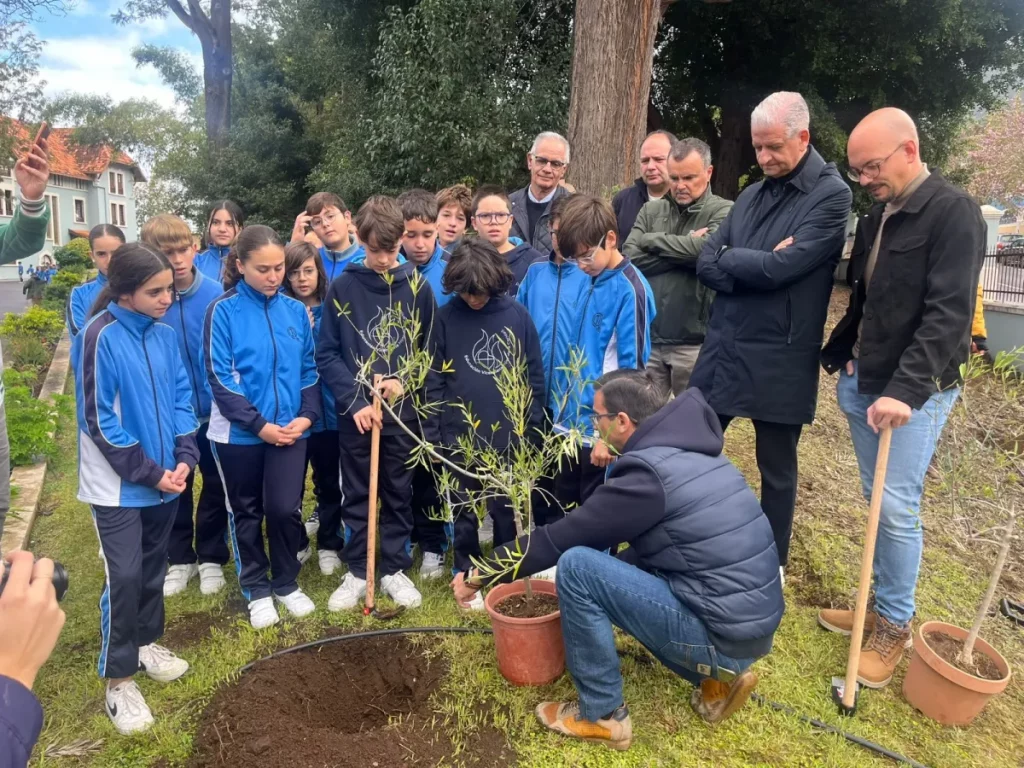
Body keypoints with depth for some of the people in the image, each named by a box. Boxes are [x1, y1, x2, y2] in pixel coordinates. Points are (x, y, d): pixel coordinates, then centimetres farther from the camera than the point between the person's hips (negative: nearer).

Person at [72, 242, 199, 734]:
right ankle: (118, 680, 13)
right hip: (118, 484, -5)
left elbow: (181, 398, 7)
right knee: (125, 576, -3)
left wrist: (183, 457, -5)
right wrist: (149, 472, -14)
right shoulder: (100, 337, -17)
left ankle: (146, 644, 37)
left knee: (153, 566, 17)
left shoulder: (163, 334, 0)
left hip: (164, 478, 6)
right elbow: (99, 420, -16)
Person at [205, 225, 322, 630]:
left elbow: (309, 371, 7)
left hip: (291, 430, 2)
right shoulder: (223, 311, -8)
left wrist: (307, 415, -7)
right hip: (239, 433, -2)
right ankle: (257, 590, 29)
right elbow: (220, 378, -11)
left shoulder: (296, 311, 2)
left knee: (285, 508, 0)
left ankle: (287, 583, 24)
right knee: (246, 513, 12)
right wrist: (260, 425, -15)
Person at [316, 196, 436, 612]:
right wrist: (354, 401, -14)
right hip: (355, 411, 0)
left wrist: (406, 382, -12)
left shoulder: (418, 287, 0)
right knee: (356, 496, 10)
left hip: (403, 410, 1)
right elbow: (326, 355, -4)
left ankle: (395, 569, 25)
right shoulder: (341, 288, -3)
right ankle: (356, 572, 24)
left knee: (399, 494, 11)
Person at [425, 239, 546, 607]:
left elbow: (534, 374, 1)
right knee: (465, 512, 14)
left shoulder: (517, 314, -4)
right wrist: (435, 431, -3)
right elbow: (434, 377, -1)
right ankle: (467, 576, 30)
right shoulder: (446, 316, -5)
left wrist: (531, 427, 0)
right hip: (460, 435, 0)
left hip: (508, 435, 1)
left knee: (505, 510, 15)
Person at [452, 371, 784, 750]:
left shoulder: (648, 473, -19)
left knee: (576, 566, -14)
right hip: (751, 623, 9)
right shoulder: (690, 450, 8)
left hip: (722, 635, -9)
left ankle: (602, 716, 3)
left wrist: (480, 574, -1)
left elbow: (558, 538, -13)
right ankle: (720, 675, 17)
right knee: (615, 571, 23)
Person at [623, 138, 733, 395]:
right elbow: (630, 258, -3)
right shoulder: (651, 210, 10)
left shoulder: (723, 211, -2)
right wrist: (685, 250, -12)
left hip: (694, 342, -3)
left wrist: (651, 239, -6)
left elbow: (705, 249, -21)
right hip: (648, 337, 4)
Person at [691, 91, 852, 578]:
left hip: (779, 360, -6)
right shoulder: (751, 195, 12)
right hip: (722, 348, 6)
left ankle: (772, 565, 29)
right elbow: (705, 266, 4)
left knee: (776, 468, 10)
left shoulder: (831, 195, -9)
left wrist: (726, 257, -6)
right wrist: (755, 266, -14)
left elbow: (780, 268, -21)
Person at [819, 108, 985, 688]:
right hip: (864, 382, 7)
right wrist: (837, 355, 10)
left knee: (897, 507, -5)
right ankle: (882, 604, 26)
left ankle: (895, 625, 12)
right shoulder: (878, 215, 12)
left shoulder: (954, 213, -12)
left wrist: (906, 390, -27)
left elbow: (949, 314, -20)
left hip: (915, 391, -7)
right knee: (877, 502, 12)